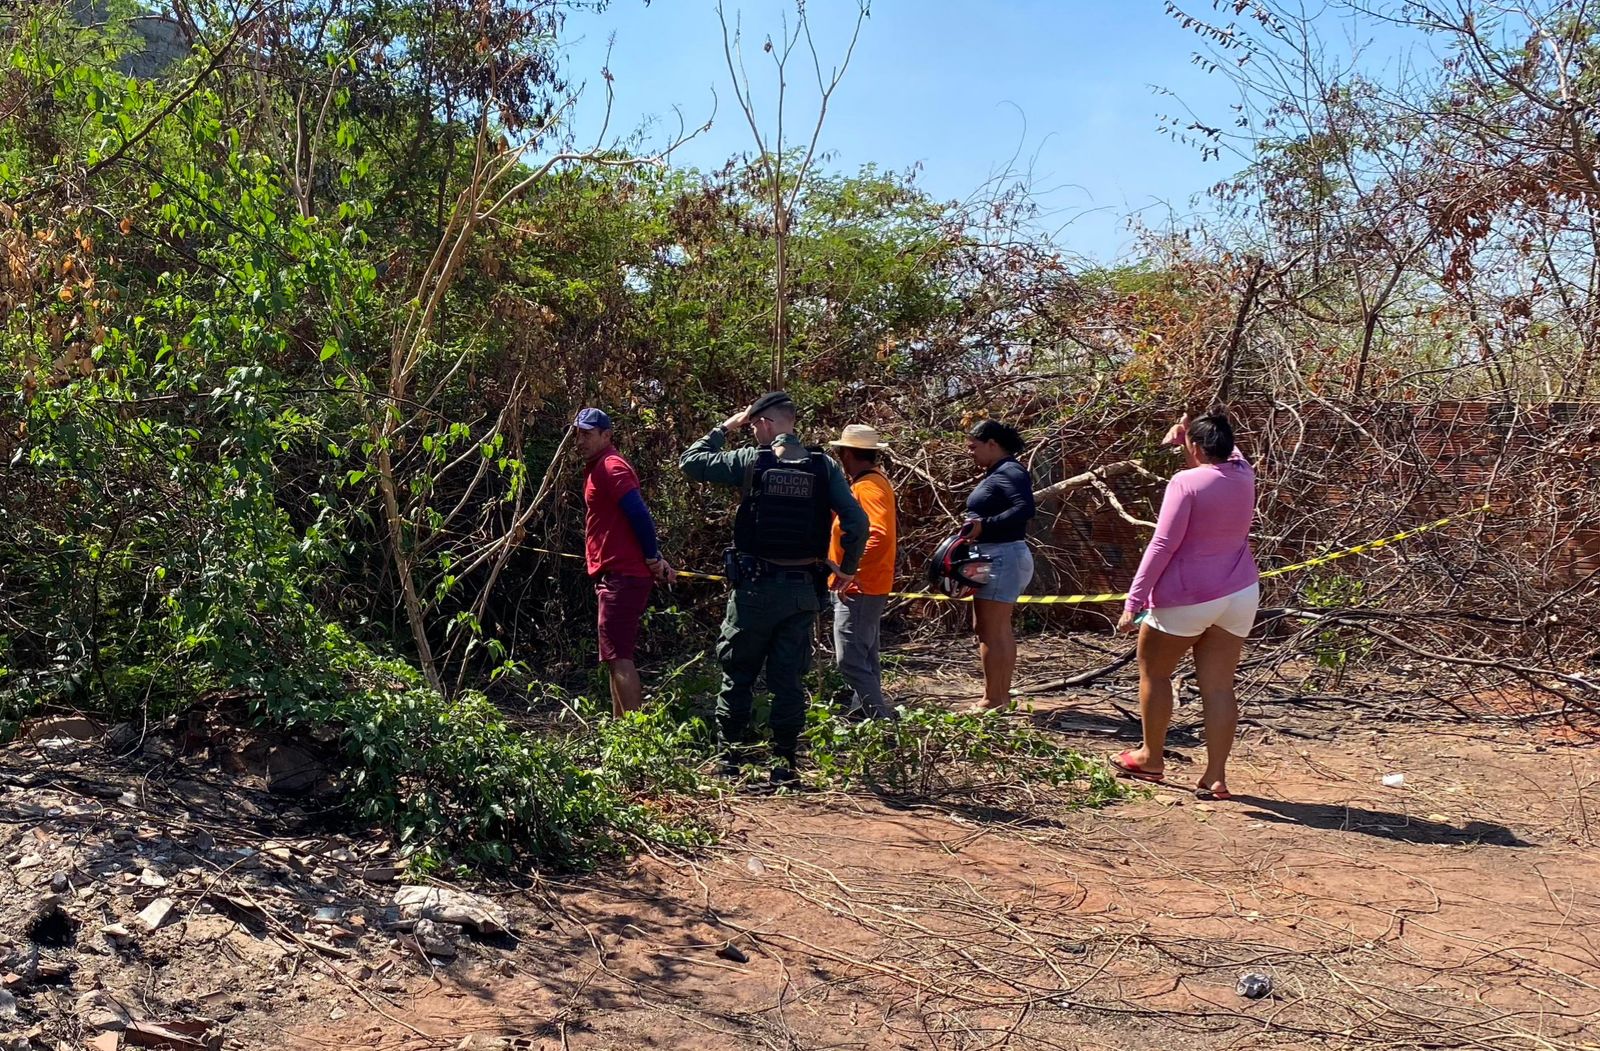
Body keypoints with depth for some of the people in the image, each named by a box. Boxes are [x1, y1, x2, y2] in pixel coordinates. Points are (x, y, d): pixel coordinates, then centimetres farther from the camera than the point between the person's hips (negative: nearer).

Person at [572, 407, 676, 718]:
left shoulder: (611, 466, -12)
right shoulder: (598, 468, 19)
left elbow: (639, 515, -21)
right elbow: (637, 516, 20)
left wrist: (652, 559, -13)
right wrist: (657, 559, 14)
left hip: (623, 576, -11)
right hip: (617, 575, 11)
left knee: (618, 657, -12)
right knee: (617, 656, 15)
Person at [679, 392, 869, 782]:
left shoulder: (749, 461, -6)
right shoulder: (824, 467, 0)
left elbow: (690, 460, 3)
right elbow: (857, 521, -5)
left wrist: (725, 427, 13)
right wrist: (847, 569, 8)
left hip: (755, 588, -2)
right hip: (803, 589, 2)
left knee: (737, 674, 12)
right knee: (789, 680, 9)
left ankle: (729, 755, 15)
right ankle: (784, 760, 11)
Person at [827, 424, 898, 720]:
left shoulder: (867, 487, -18)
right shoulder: (875, 481, 14)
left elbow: (879, 536, -31)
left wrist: (850, 573, -31)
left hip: (858, 589, -11)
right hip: (868, 588, 11)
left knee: (851, 660, -10)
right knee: (864, 659, 18)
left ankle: (883, 721, -10)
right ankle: (867, 714, 27)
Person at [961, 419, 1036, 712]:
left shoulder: (1009, 472, -14)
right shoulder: (996, 473, 17)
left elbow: (1025, 509, -28)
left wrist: (984, 525, -29)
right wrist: (977, 528, 3)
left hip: (1003, 558, -11)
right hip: (994, 558, 11)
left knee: (992, 632, -7)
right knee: (999, 631, 16)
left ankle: (992, 701, -3)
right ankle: (1002, 695, 23)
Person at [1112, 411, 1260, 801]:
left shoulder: (1186, 483, -14)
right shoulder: (1243, 475, 5)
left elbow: (1163, 545, -18)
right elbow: (1228, 455, 31)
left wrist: (1134, 601, -16)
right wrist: (1185, 433, 15)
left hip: (1186, 598, -6)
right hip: (1240, 594, 6)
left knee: (1153, 671, 15)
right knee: (1219, 686, 6)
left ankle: (1151, 758, 23)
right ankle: (1216, 777, 5)